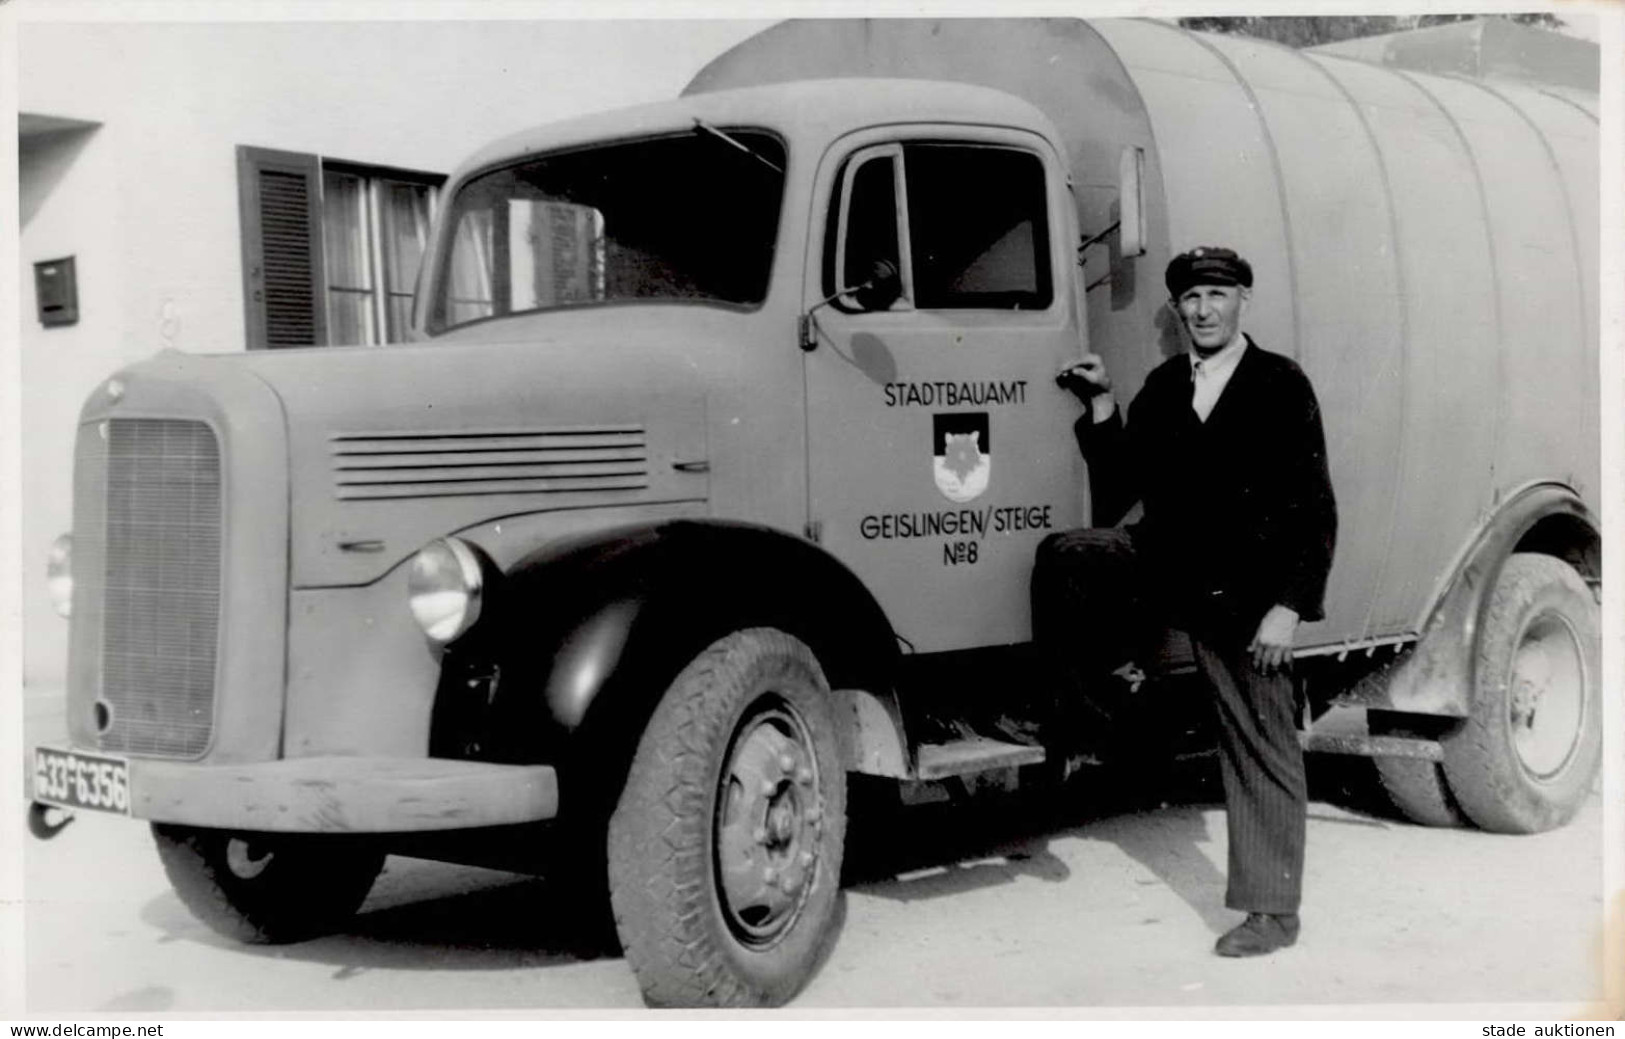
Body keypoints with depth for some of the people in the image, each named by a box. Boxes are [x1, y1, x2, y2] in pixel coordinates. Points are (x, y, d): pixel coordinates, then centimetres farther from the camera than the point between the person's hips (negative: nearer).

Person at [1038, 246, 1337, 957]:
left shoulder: (1282, 387, -6)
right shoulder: (1163, 388, 9)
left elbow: (1314, 510, -9)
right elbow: (1122, 486, 8)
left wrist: (1287, 607, -16)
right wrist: (1102, 406, -3)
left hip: (1244, 598, -4)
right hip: (1162, 564, 5)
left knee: (1263, 751, 2)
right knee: (1063, 557, -15)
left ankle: (1272, 911, 12)